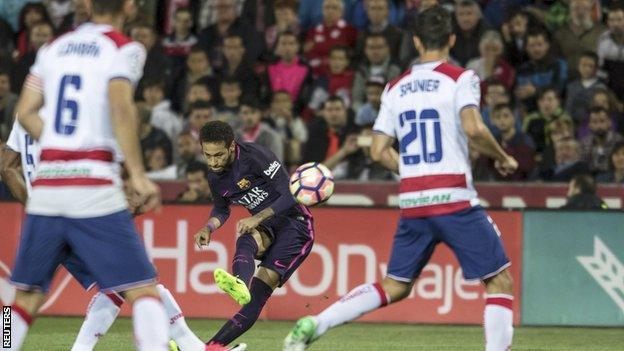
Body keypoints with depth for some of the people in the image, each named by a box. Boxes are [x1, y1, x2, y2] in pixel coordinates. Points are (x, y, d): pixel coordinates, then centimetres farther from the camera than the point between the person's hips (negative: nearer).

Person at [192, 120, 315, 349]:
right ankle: (241, 285, -69)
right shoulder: (215, 177, 2)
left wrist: (257, 218, -31)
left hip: (294, 221, -6)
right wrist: (208, 228, -1)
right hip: (266, 228, 6)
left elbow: (289, 194, -21)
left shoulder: (255, 156, -19)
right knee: (245, 242, -35)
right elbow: (221, 209, 21)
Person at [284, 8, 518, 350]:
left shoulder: (395, 88, 11)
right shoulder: (460, 78, -3)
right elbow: (473, 129, -19)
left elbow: (379, 151, 10)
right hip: (455, 200, -5)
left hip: (412, 204, 5)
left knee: (395, 287, 15)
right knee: (499, 280, 5)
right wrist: (502, 158, -2)